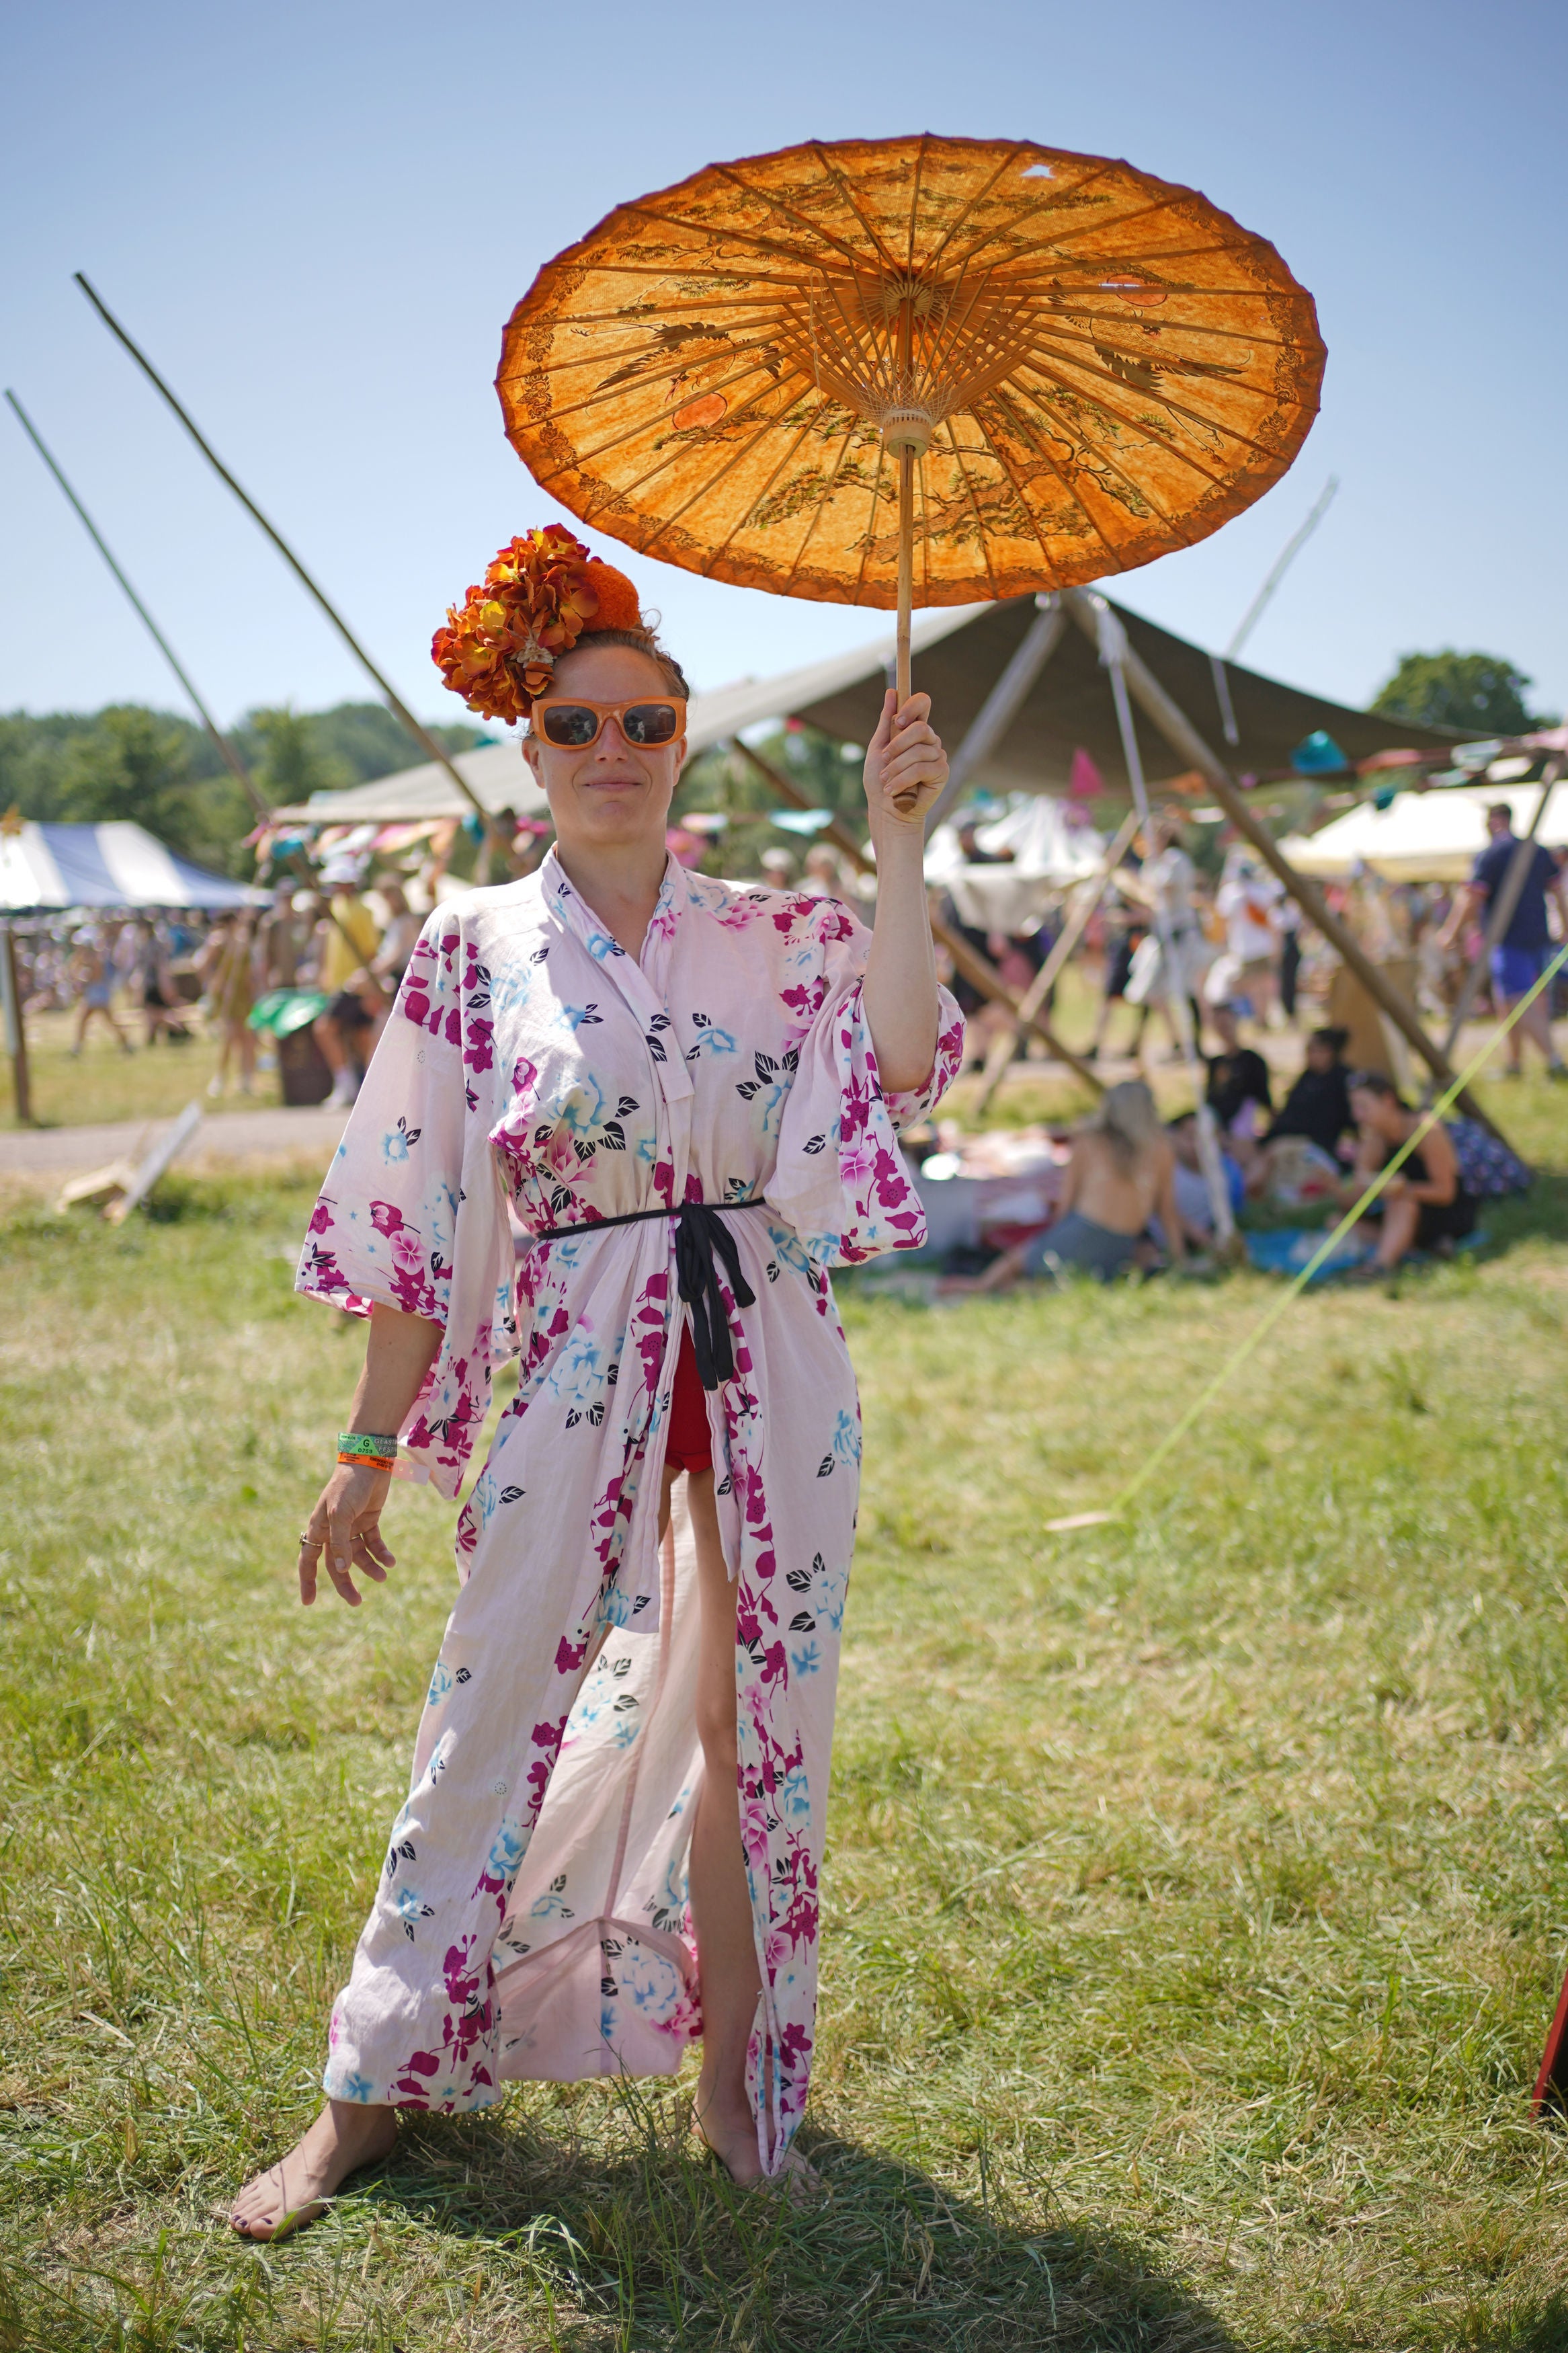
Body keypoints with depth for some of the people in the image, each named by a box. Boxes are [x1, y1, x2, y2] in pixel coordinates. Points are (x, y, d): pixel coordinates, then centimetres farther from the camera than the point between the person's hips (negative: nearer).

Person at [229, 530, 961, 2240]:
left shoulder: (774, 936, 6)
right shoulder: (473, 948, 2)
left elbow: (902, 1063, -13)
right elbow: (414, 1217, 2)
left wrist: (897, 852, -15)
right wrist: (367, 1448, 2)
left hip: (770, 1355, 2)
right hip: (582, 1368, -1)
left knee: (752, 1713, 8)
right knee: (503, 1714, 3)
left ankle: (737, 2069, 27)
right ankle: (378, 2087, 19)